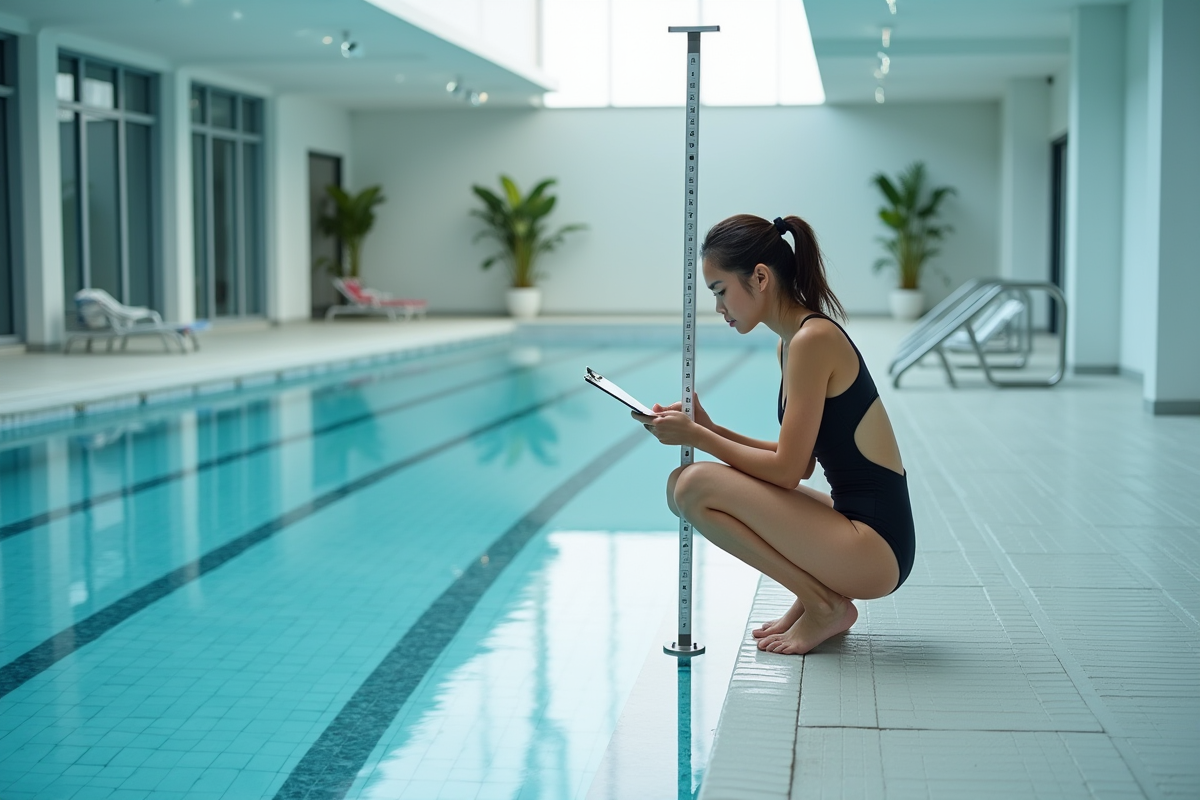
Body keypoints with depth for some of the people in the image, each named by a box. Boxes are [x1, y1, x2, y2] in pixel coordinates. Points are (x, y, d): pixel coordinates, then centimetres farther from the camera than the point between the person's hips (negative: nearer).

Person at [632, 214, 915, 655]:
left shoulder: (812, 341, -17)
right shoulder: (794, 341, 12)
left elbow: (787, 469, -17)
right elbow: (798, 461, 14)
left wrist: (697, 436, -9)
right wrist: (708, 429, 6)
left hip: (875, 546, -10)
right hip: (858, 531, 10)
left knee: (697, 486, -18)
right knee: (682, 484, 13)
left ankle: (824, 605, -5)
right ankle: (816, 595, 10)